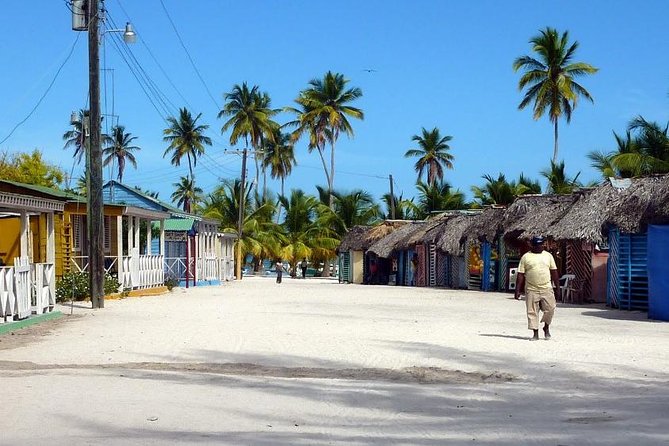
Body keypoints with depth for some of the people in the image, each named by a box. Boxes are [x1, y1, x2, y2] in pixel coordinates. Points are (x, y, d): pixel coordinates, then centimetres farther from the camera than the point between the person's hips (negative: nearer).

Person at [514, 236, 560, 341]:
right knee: (532, 312, 0)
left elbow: (554, 272, 12)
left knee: (550, 309, -6)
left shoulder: (548, 255, 10)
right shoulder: (526, 257, 3)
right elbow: (521, 274, 2)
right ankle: (535, 334, 10)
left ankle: (546, 327, 20)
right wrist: (517, 290, -3)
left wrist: (557, 287, 7)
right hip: (531, 289, -1)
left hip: (546, 288, 1)